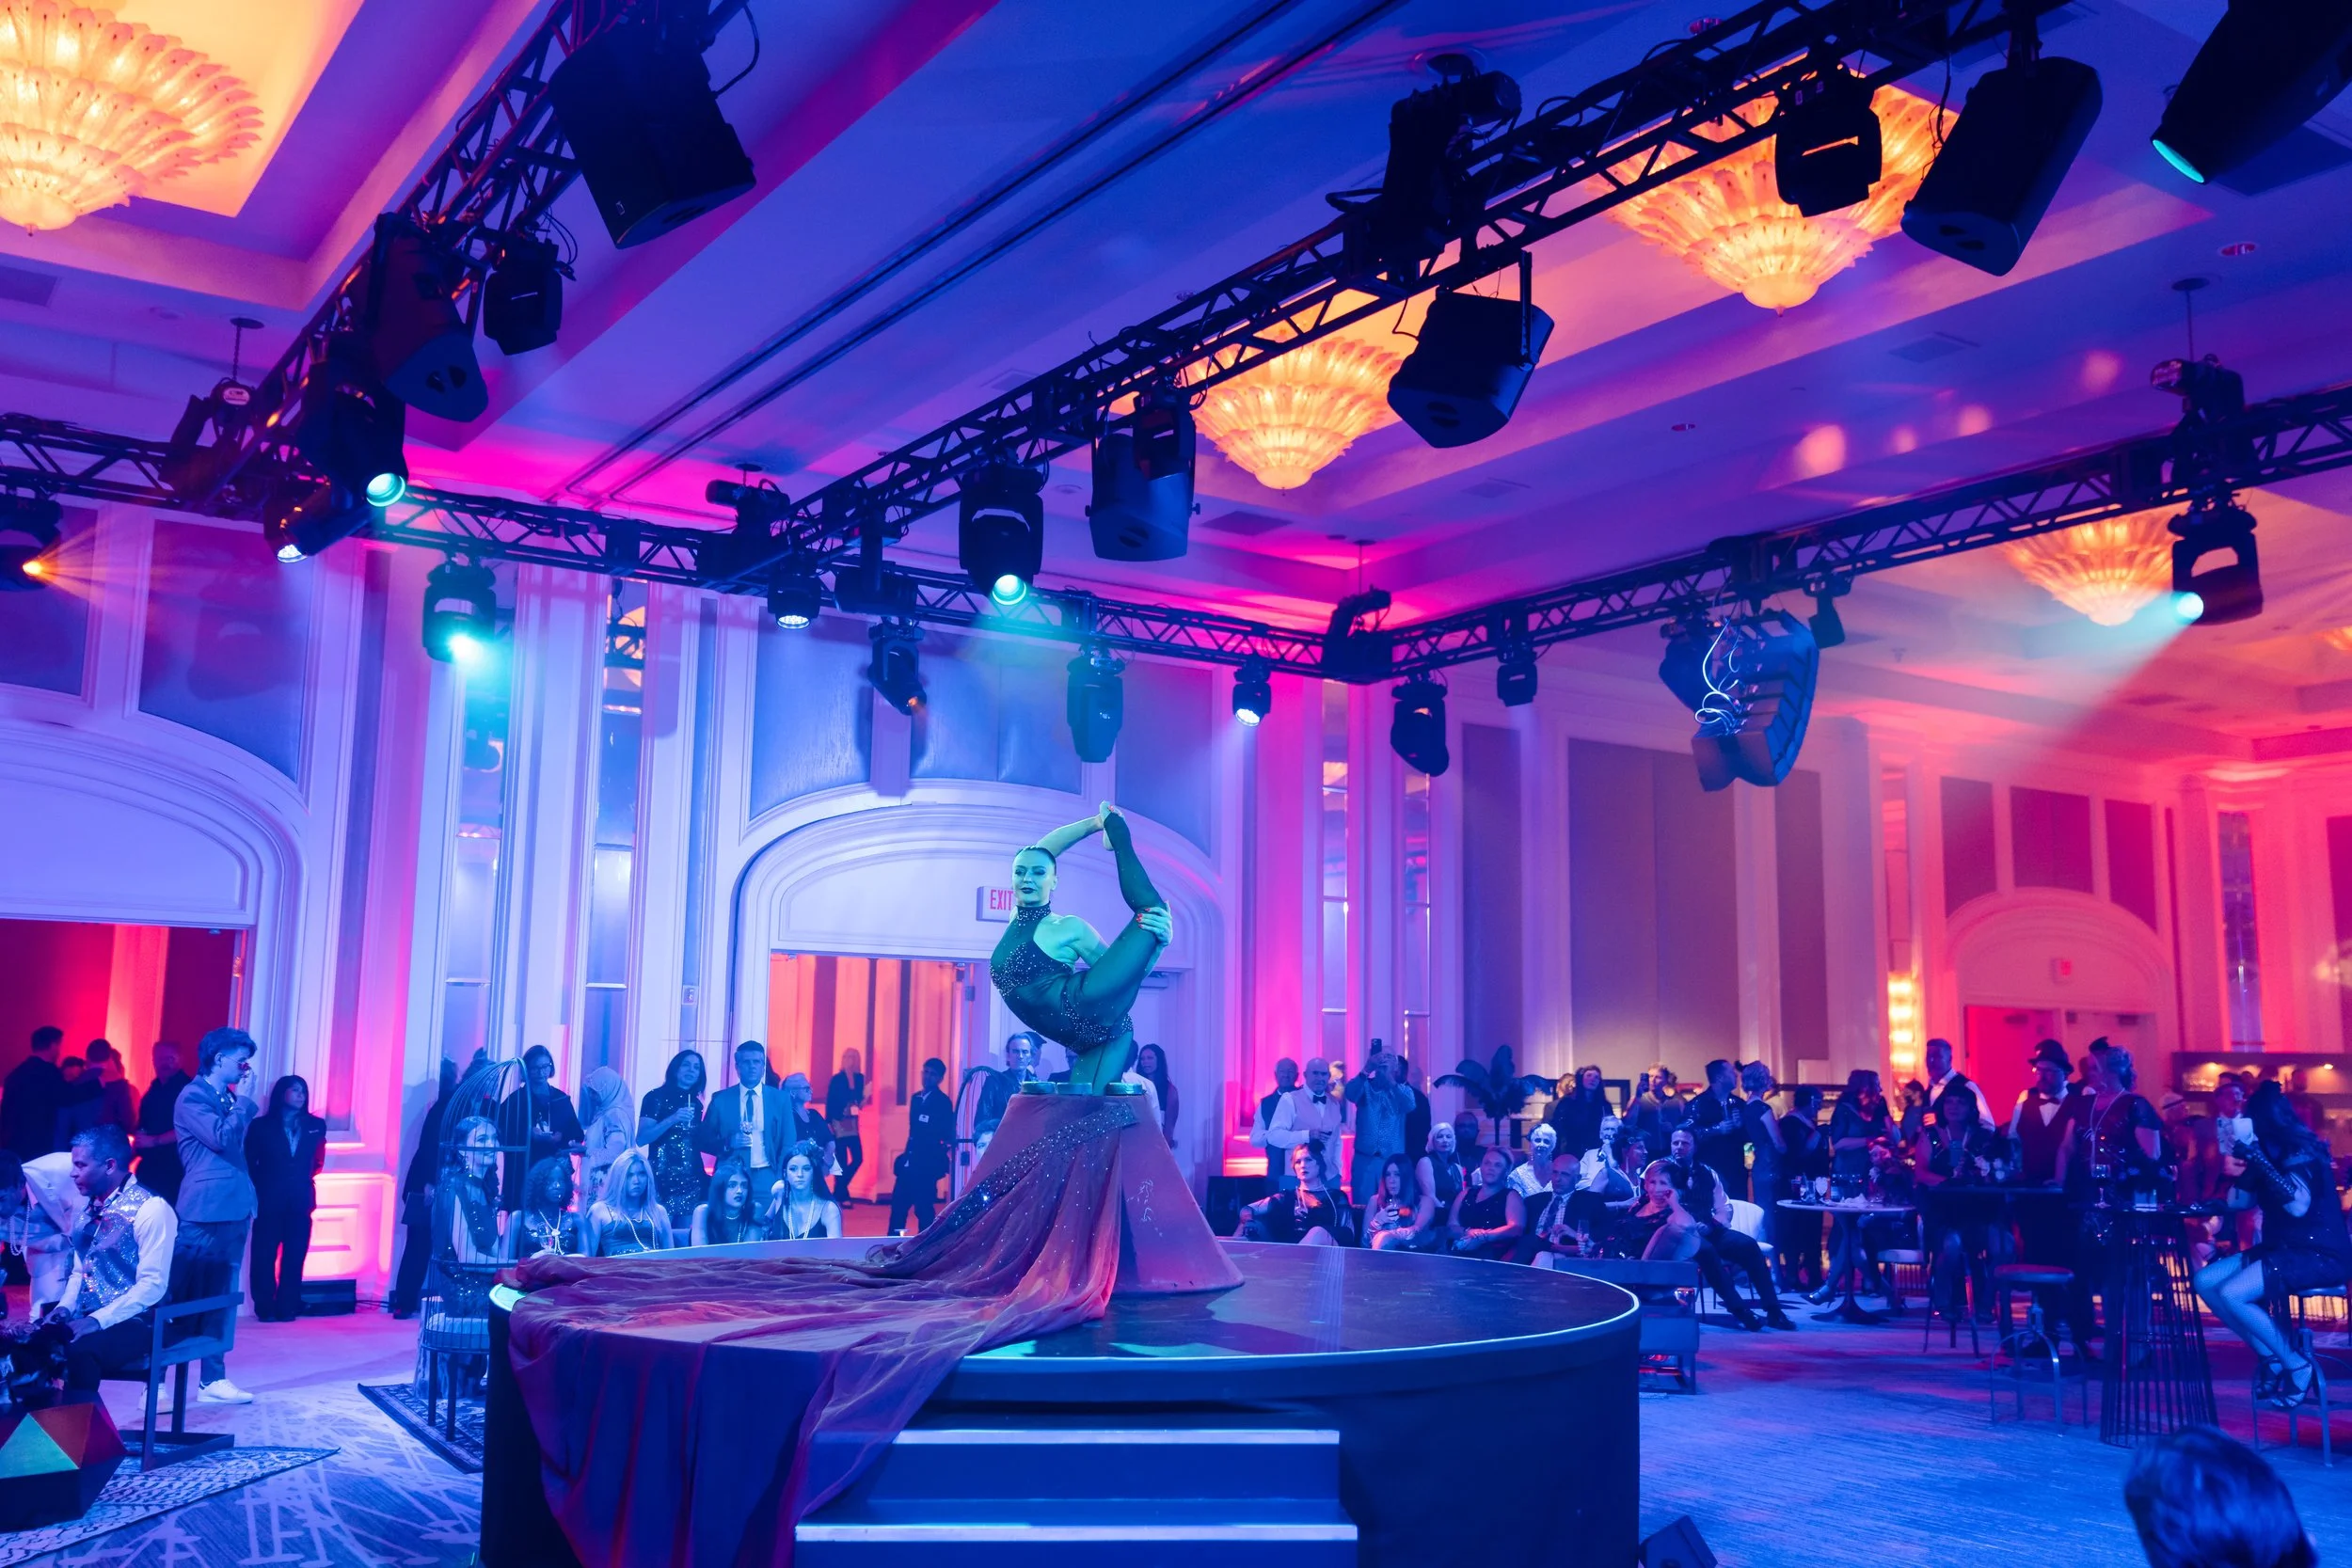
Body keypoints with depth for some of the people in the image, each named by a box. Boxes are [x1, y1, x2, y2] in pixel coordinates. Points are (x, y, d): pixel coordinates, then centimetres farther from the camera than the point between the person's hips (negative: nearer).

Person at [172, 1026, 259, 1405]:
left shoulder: (229, 1098, 19)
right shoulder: (193, 1096, -6)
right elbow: (222, 1139, -19)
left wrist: (248, 1198, 14)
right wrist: (244, 1101, -6)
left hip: (233, 1209, 8)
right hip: (204, 1210, -8)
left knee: (220, 1298, 9)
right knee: (181, 1296, -5)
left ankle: (213, 1379, 13)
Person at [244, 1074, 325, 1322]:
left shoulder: (315, 1125, 10)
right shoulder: (261, 1125, 4)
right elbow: (249, 1162, 3)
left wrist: (305, 1180, 4)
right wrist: (256, 1190, -3)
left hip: (300, 1199, 2)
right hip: (269, 1198, -2)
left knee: (294, 1255, 1)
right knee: (265, 1254, -2)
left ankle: (287, 1307, 5)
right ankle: (265, 1308, 4)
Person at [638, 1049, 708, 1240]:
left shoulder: (695, 1103, 13)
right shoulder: (656, 1097, -2)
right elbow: (641, 1138, -11)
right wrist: (673, 1119, -20)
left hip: (691, 1179, 5)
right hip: (663, 1178, -5)